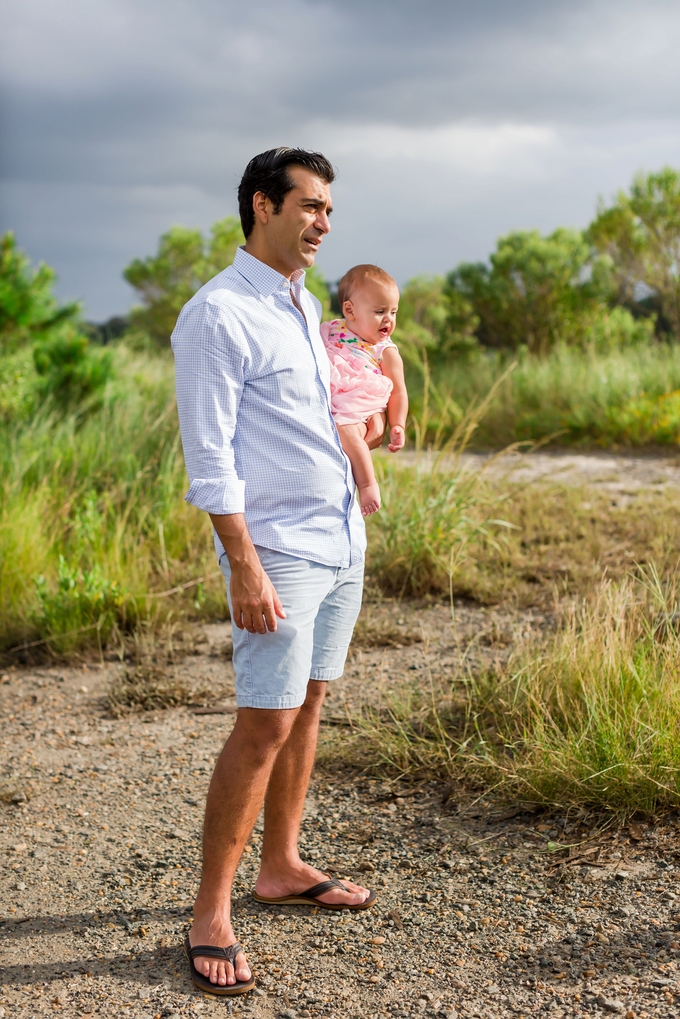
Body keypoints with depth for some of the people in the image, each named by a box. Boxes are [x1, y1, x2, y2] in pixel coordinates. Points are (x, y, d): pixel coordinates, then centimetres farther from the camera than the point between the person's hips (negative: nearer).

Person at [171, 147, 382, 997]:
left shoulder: (304, 306, 15)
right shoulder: (217, 314, -12)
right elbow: (209, 456, -17)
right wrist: (246, 568, -21)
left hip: (341, 541, 8)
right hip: (279, 548, -8)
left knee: (307, 708, 13)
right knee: (264, 725, -8)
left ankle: (281, 868, 26)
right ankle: (210, 916, 1)